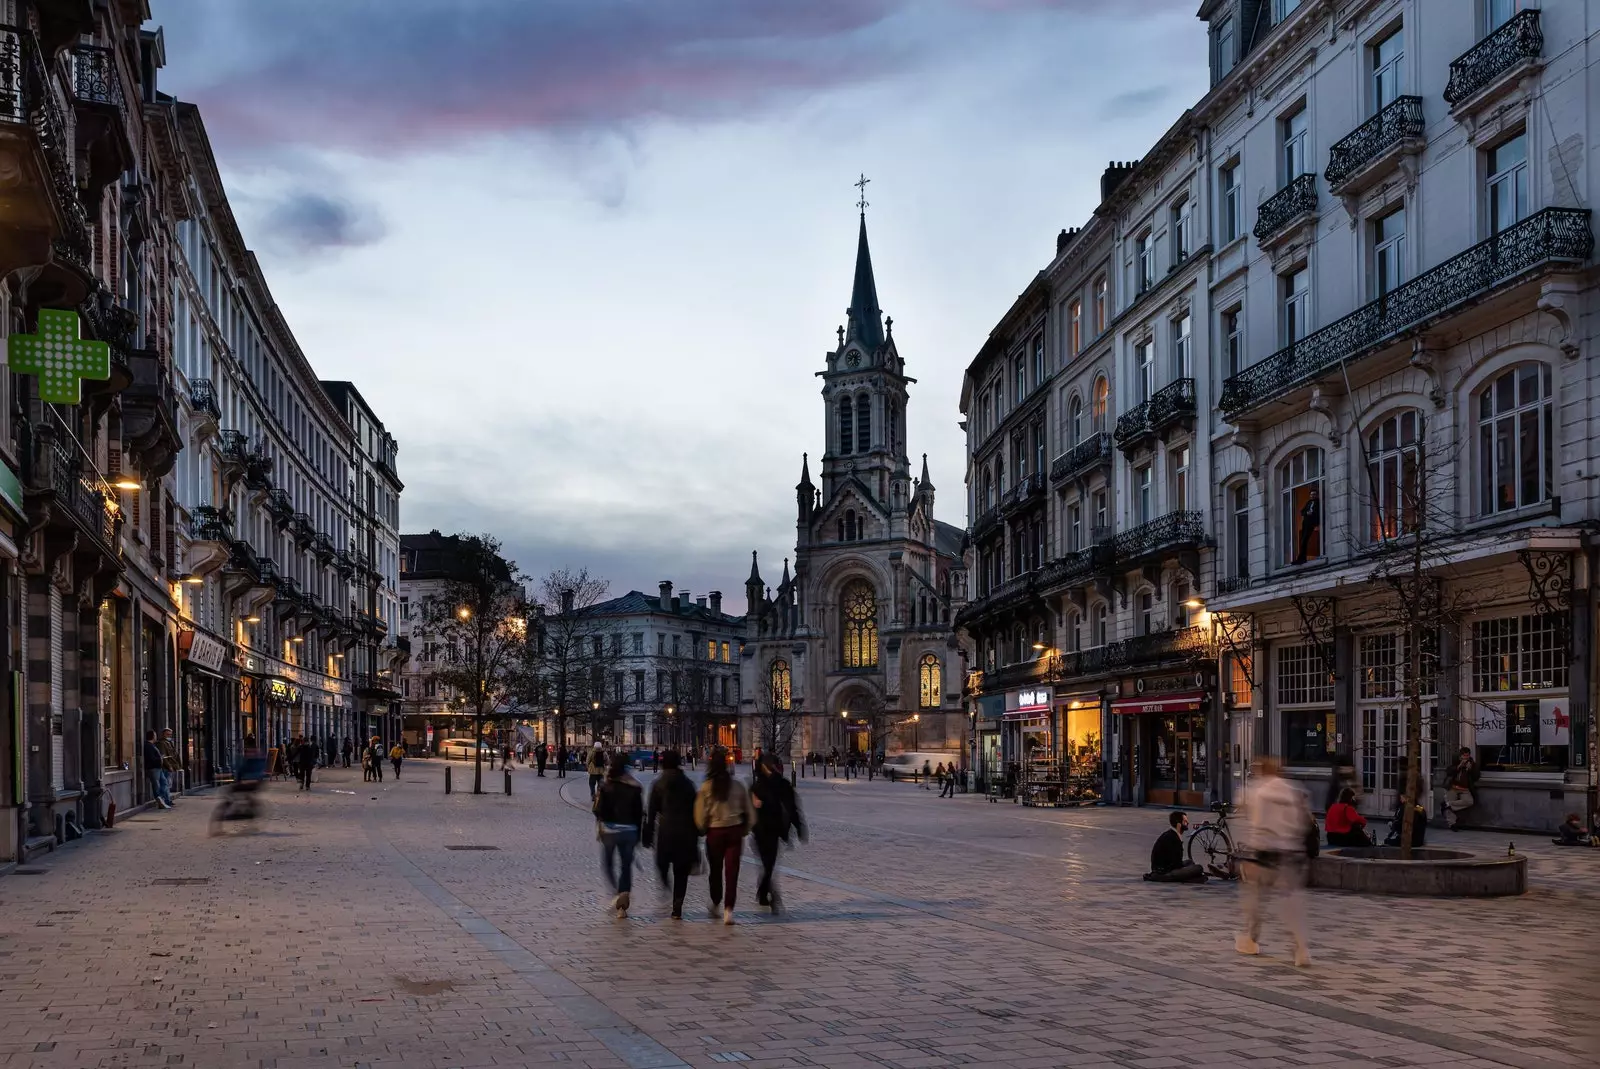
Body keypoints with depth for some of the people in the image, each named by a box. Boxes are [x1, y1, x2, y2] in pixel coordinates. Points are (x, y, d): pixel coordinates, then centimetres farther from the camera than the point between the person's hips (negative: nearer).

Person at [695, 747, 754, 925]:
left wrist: (703, 831, 11)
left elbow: (700, 816, -6)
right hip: (735, 831, 1)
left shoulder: (706, 788, -7)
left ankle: (715, 904, 31)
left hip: (715, 832, -1)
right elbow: (749, 812, 5)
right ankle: (728, 909, -9)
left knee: (715, 870, 17)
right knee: (732, 872, 0)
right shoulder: (738, 786, -1)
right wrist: (744, 830, 16)